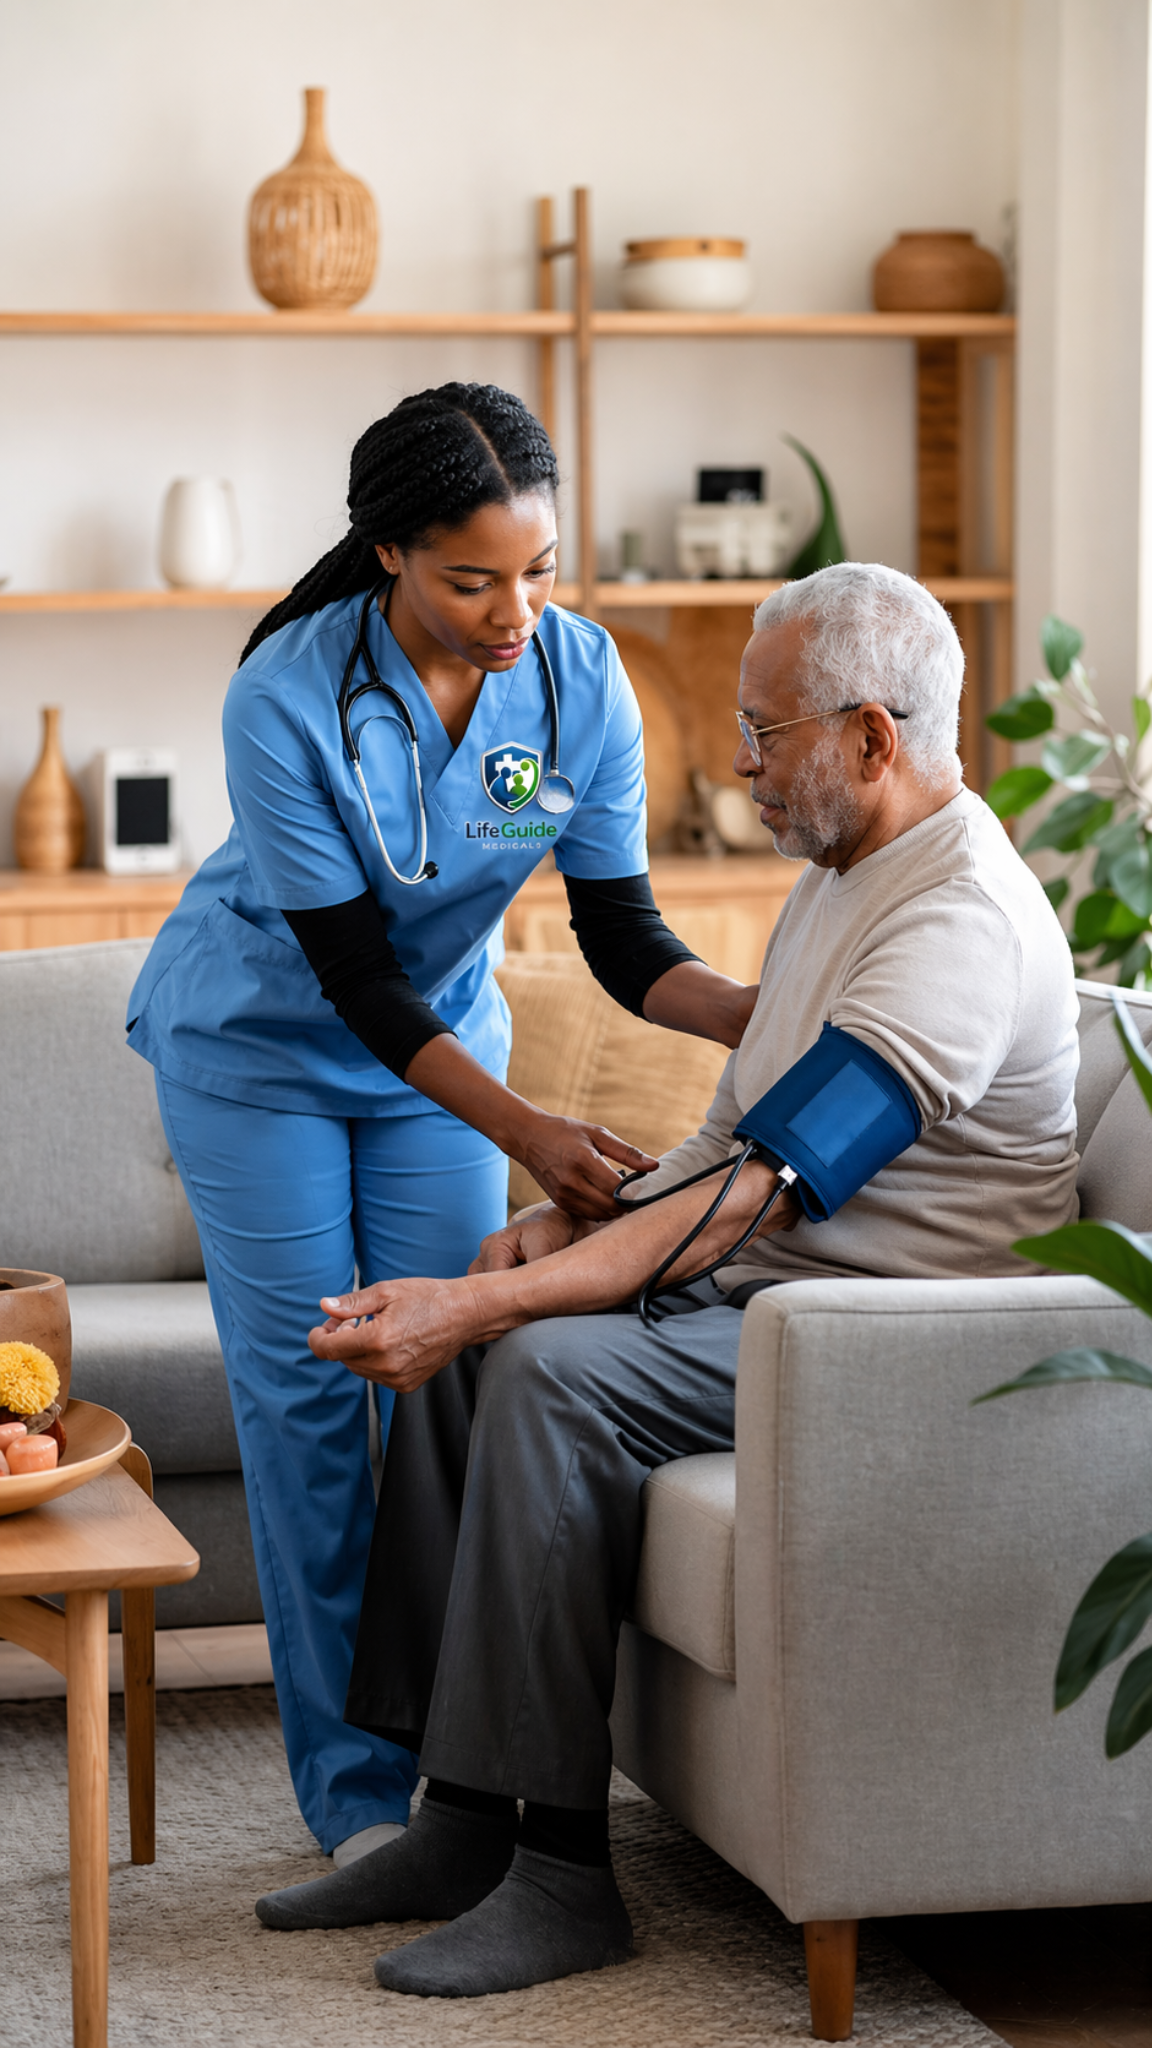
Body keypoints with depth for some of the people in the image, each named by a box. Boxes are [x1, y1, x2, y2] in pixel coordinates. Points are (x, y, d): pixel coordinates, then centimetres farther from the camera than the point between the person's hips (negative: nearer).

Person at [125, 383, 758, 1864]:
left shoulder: (579, 679, -17)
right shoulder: (286, 701, -29)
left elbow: (620, 935, -13)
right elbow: (356, 975, -26)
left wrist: (757, 1013, -33)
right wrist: (524, 1131, -35)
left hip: (440, 1039, 4)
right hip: (259, 1048, -3)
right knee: (306, 1397, -6)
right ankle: (353, 1790, 2)